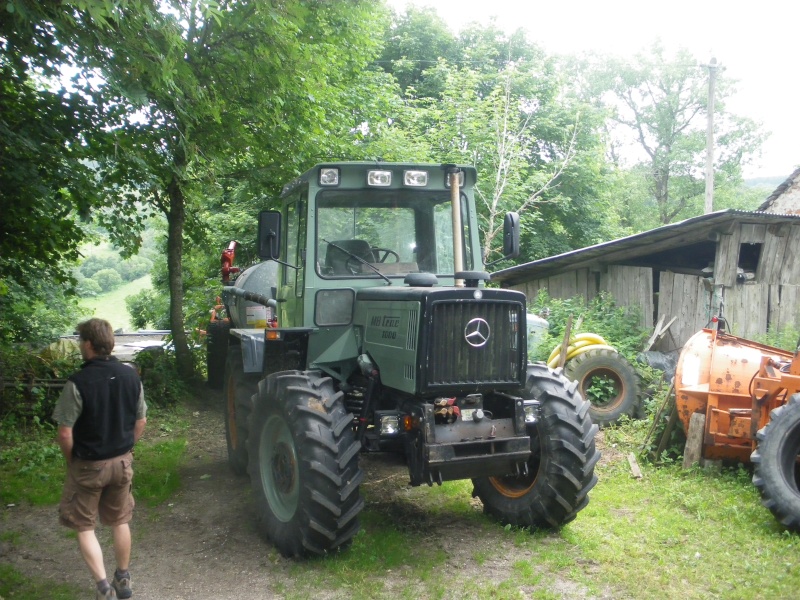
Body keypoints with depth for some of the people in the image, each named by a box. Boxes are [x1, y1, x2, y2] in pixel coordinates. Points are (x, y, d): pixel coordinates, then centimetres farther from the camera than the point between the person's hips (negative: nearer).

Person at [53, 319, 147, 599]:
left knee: (84, 526, 12)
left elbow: (65, 433, -19)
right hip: (122, 462, 5)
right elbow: (141, 421, 3)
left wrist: (71, 460, -2)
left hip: (88, 466, -5)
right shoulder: (130, 376, -6)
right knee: (120, 522, 20)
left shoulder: (78, 383, -22)